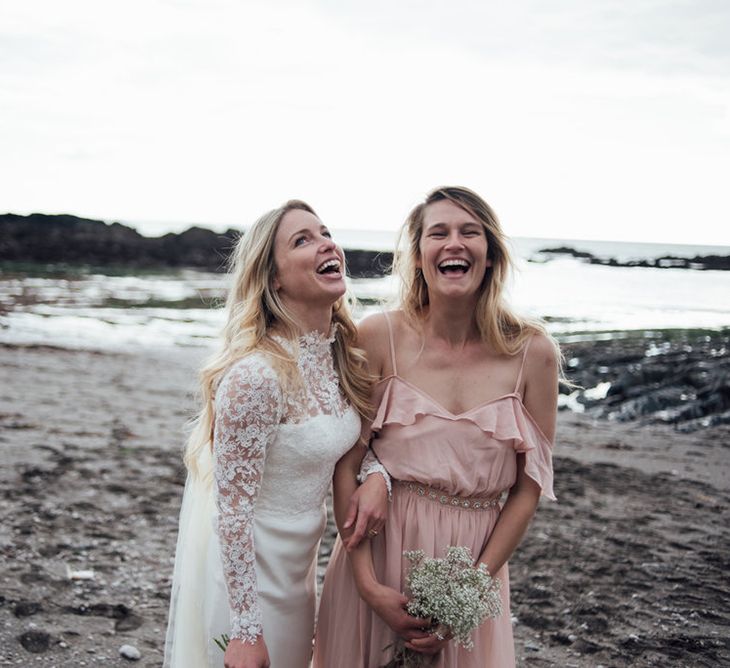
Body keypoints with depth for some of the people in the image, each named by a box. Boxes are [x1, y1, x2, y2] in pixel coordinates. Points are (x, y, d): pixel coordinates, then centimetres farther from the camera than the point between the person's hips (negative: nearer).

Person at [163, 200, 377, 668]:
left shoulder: (343, 352, -4)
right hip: (244, 563, -8)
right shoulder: (256, 374, -28)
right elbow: (232, 510, -23)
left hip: (300, 557, 8)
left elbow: (358, 442, 10)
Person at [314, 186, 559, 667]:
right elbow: (347, 465, -8)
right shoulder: (380, 338, -9)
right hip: (378, 557, 0)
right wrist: (369, 585, -13)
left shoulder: (533, 352, -7)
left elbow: (529, 486, -4)